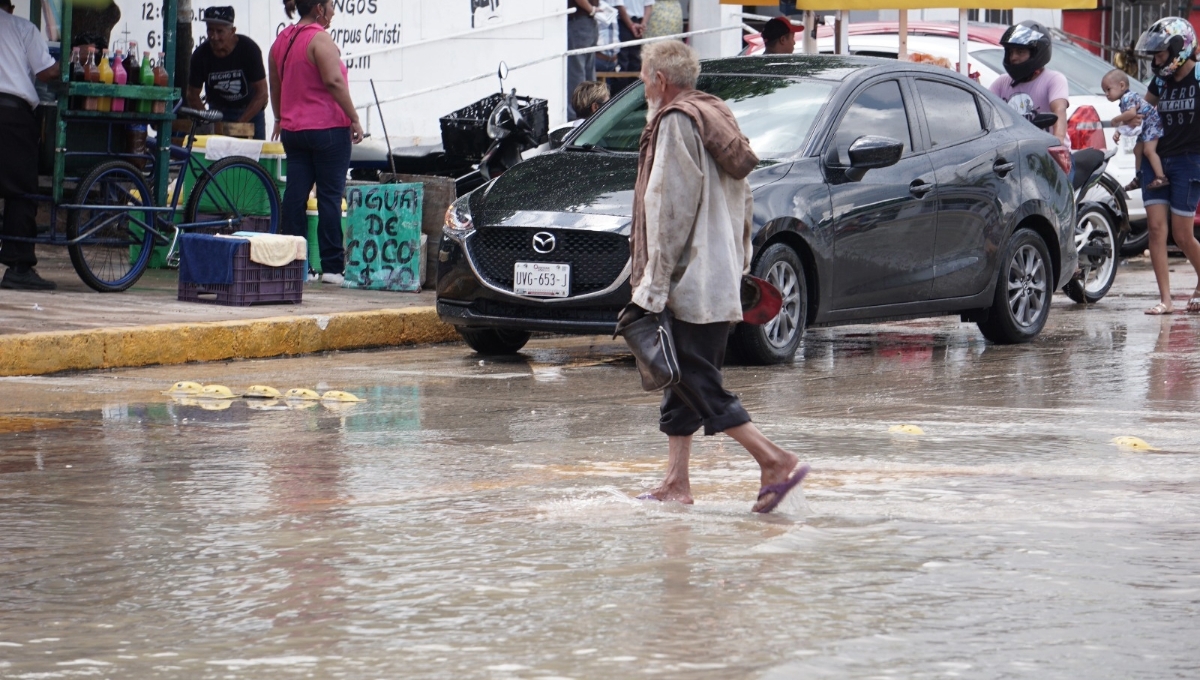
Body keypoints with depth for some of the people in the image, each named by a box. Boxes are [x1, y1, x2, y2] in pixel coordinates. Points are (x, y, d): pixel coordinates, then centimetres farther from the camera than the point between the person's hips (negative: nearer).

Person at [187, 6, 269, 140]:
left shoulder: (249, 49, -21)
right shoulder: (201, 54, -15)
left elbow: (261, 93, -19)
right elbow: (193, 96, -5)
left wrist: (239, 124, -24)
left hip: (251, 112, -2)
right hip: (217, 112, 2)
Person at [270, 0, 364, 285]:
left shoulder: (282, 40, 12)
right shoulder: (320, 39, -13)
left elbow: (274, 85, 21)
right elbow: (334, 81, -22)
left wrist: (280, 118, 34)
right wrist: (354, 119, -17)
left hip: (293, 130, 7)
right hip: (327, 127, -7)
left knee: (295, 196, 5)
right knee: (330, 196, -3)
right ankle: (332, 267, -3)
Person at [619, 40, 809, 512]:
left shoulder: (676, 123, -12)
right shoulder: (715, 116, 17)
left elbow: (669, 214, -18)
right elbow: (742, 202, 21)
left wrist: (650, 291, -18)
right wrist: (739, 260, 24)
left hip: (693, 282, -10)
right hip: (719, 277, 10)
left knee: (699, 385, -9)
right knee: (682, 381, 12)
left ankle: (777, 462, -12)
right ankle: (676, 483, 14)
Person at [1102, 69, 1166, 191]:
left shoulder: (1128, 97, -18)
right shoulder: (1123, 101, 14)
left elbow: (1131, 113, -36)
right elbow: (1126, 121, 19)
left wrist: (1115, 120, -21)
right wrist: (1118, 132, 2)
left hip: (1152, 122, -12)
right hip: (1144, 128, 12)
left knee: (1148, 150, -22)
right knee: (1138, 150, 18)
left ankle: (1161, 177, -28)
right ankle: (1139, 178, 30)